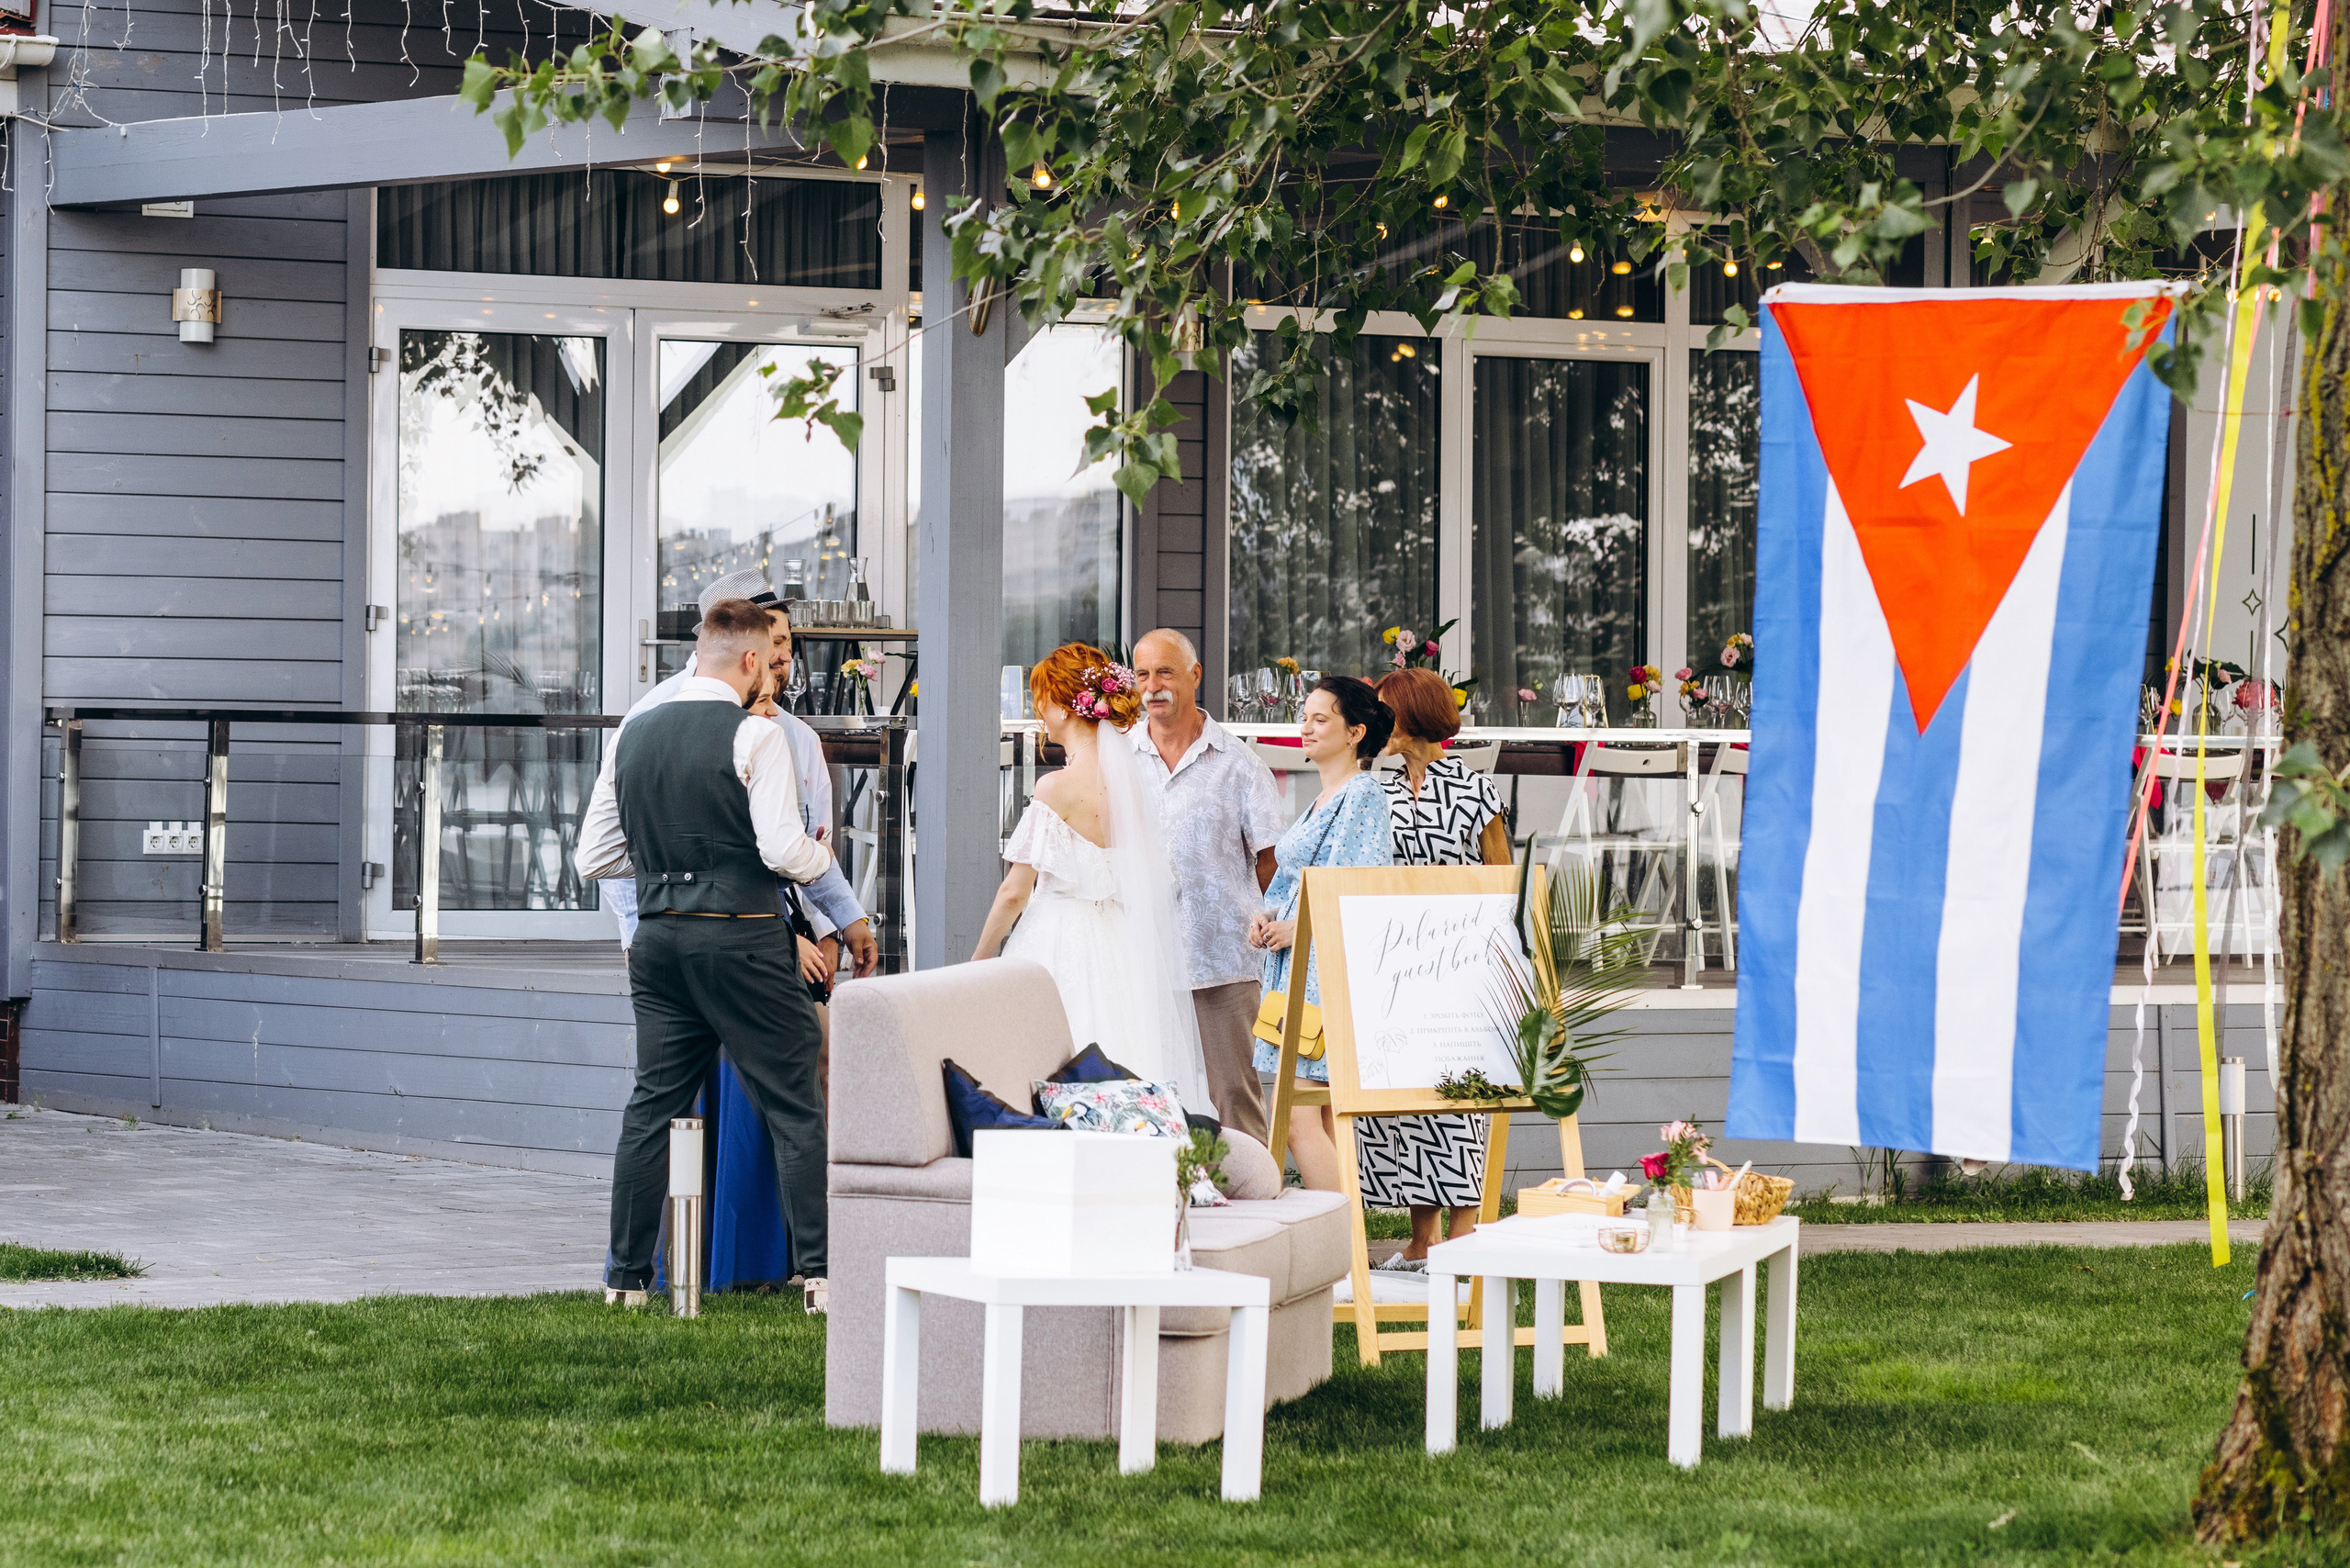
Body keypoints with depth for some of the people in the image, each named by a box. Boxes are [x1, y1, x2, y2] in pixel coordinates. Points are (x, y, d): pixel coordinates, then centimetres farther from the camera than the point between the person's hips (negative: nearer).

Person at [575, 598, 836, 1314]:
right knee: (795, 1106, 1)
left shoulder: (633, 736, 10)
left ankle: (626, 1275, 10)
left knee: (653, 1104, 10)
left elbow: (593, 857, 13)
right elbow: (785, 850, -16)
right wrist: (820, 856, 5)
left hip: (659, 936, 6)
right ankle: (819, 1271, -3)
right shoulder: (754, 737, -9)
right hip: (740, 941, -6)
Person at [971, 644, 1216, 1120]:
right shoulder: (1135, 777, 5)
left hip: (1065, 950, -7)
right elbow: (1162, 879, 12)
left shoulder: (1058, 787, -13)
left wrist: (978, 961, 2)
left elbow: (1015, 892, -10)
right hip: (1128, 951, 7)